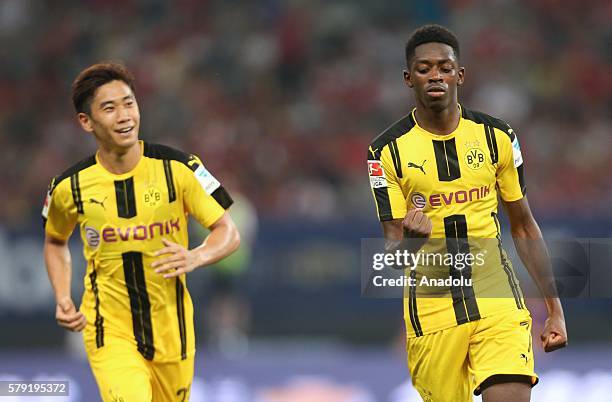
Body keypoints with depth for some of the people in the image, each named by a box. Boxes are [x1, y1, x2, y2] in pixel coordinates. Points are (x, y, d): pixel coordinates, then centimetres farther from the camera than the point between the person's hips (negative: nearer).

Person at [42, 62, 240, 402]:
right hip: (108, 332, -2)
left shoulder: (177, 168, -8)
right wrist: (63, 300, 0)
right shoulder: (70, 187, -5)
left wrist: (194, 258, -24)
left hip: (170, 330, 2)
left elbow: (228, 233, -3)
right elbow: (55, 241, 16)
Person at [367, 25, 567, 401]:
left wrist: (555, 308, 9)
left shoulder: (497, 136, 4)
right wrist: (412, 239, -28)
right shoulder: (387, 150, -2)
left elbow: (524, 227, 12)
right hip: (431, 305, -1)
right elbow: (394, 250, -3)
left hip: (498, 299, 1)